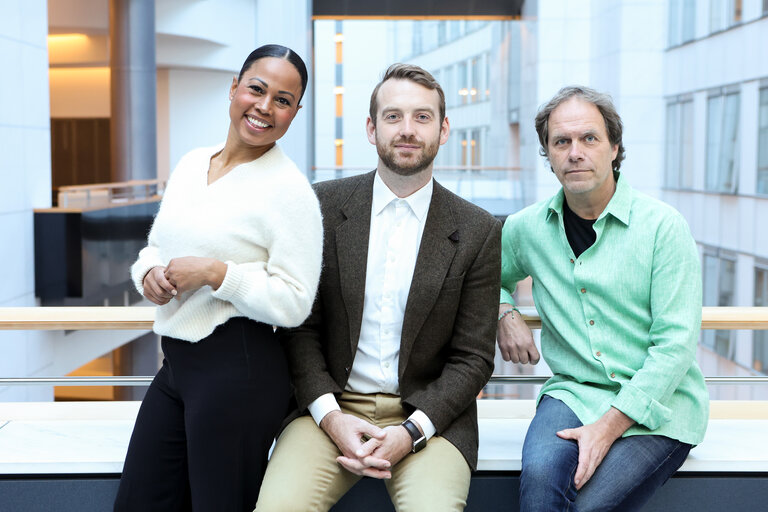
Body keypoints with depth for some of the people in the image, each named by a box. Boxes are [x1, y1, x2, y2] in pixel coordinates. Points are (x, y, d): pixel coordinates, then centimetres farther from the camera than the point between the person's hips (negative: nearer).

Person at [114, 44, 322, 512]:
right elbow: (156, 245, 20)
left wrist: (215, 273, -21)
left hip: (238, 372, -7)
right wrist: (149, 272, -2)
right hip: (176, 363, 7)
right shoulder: (191, 163, 10)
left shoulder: (289, 189, -12)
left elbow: (294, 303, -15)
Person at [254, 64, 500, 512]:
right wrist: (329, 415, -10)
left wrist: (411, 432, -12)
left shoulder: (478, 232, 0)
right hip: (330, 410, 0)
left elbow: (473, 358, 1)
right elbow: (300, 325, 3)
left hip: (427, 415, 0)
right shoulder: (325, 205, 2)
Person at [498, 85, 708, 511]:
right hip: (573, 393, 3)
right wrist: (504, 314, 3)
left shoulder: (662, 225, -5)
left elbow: (675, 344, -10)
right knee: (540, 475, -30)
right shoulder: (527, 228, 6)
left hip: (658, 405, -2)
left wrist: (610, 425, -17)